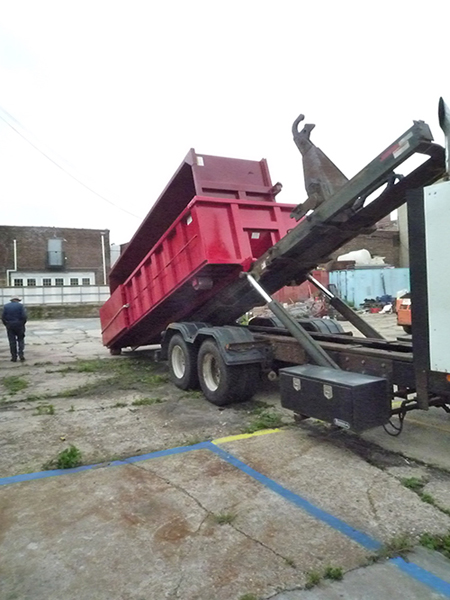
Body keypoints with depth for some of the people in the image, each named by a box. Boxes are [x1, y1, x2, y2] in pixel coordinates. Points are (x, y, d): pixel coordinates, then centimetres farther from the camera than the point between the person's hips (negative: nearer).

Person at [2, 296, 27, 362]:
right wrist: (23, 324, 2)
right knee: (20, 340, 11)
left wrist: (6, 325, 8)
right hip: (19, 325, -2)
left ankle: (14, 357, 8)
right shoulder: (20, 305, -4)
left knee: (12, 341, 6)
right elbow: (24, 316, -11)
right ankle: (20, 354, -2)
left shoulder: (6, 306, 5)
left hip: (9, 325, 2)